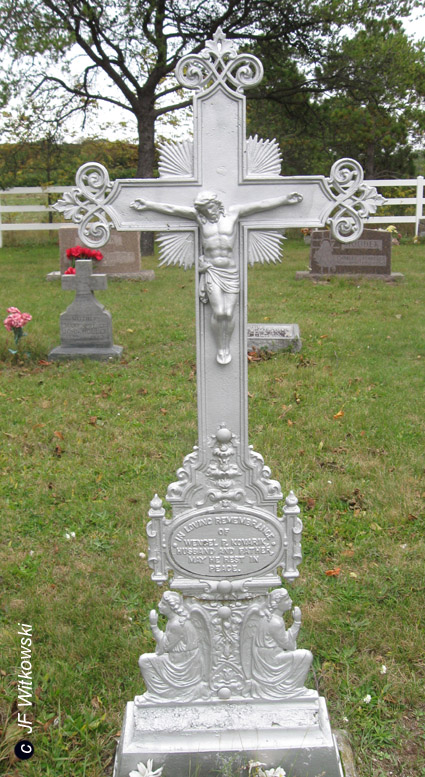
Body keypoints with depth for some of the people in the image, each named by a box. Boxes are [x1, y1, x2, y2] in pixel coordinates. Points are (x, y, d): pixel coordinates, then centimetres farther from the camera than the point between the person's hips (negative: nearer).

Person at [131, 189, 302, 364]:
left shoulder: (233, 212, 6)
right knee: (218, 312, -11)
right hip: (211, 270, 0)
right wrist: (146, 205, 9)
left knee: (229, 313, -5)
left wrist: (286, 199, 1)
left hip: (230, 272, 1)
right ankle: (220, 348, 9)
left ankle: (227, 347, 18)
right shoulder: (199, 216, 7)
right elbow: (171, 209, 9)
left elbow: (261, 205, 3)